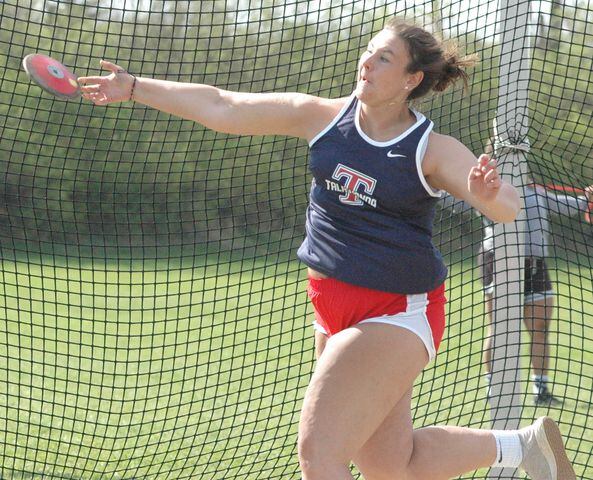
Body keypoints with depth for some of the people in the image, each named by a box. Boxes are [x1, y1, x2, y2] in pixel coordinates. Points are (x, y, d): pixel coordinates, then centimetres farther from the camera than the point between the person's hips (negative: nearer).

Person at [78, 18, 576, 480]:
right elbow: (221, 108, 2)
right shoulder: (322, 117, 0)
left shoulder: (434, 151, -12)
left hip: (398, 314, -6)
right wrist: (135, 87, 0)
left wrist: (489, 194, -45)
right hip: (335, 312, 6)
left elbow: (507, 208, -22)